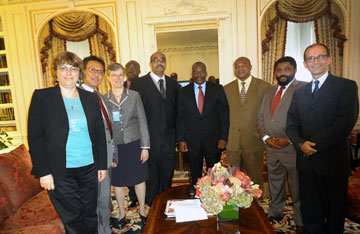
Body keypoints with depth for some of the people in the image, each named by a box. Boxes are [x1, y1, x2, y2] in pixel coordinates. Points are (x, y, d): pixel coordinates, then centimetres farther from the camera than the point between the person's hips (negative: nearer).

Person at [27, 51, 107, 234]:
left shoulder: (91, 98, 6)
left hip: (89, 168, 3)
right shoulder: (41, 97, -3)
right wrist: (43, 172, -9)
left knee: (90, 216, 15)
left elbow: (99, 133, 8)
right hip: (60, 172, -3)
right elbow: (35, 137, -6)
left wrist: (102, 165, 7)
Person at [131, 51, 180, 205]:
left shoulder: (173, 84, 11)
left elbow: (177, 110, 12)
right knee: (151, 172, 7)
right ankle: (152, 206, 26)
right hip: (150, 138, -4)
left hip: (169, 136, 4)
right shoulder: (139, 84, -4)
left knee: (168, 172, 14)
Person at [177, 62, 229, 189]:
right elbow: (180, 117, 3)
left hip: (213, 139, 0)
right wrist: (181, 139, -2)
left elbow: (224, 114, 0)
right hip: (192, 140, 1)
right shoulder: (183, 92, 4)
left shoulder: (218, 89, 2)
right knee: (195, 175, 13)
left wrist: (223, 137, -7)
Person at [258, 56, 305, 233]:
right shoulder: (269, 91, 13)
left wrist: (289, 140, -17)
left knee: (297, 188, 9)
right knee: (275, 184, 20)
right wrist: (265, 137, -1)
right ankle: (275, 213, 40)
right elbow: (260, 117, 13)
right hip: (271, 148, 6)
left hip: (293, 148, -5)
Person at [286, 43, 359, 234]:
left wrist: (315, 144, -16)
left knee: (334, 212, 14)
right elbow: (291, 124, 6)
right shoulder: (299, 92, 12)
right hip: (306, 160, 4)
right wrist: (301, 144, -12)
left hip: (332, 161, -4)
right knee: (310, 211, 16)